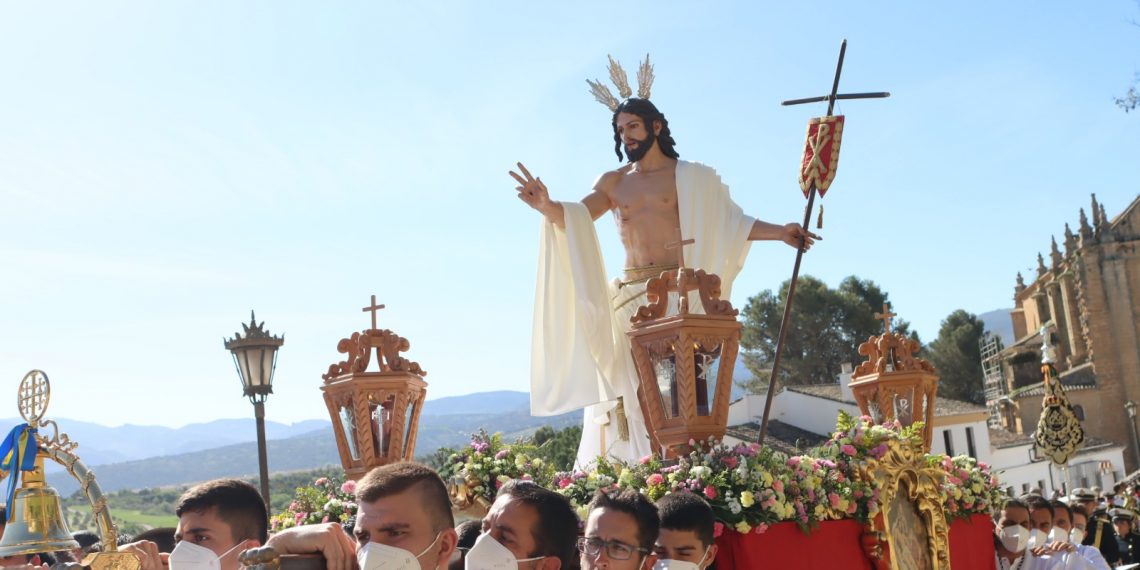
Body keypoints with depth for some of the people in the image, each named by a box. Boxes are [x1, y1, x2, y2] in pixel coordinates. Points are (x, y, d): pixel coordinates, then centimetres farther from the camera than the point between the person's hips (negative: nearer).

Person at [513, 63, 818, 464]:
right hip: (630, 296, 3)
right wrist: (547, 207, -23)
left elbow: (729, 221, 7)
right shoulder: (613, 182, 14)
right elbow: (578, 217, -1)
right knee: (631, 388, -3)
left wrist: (778, 232, -5)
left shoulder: (691, 178, 9)